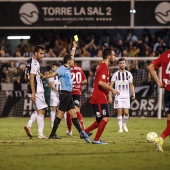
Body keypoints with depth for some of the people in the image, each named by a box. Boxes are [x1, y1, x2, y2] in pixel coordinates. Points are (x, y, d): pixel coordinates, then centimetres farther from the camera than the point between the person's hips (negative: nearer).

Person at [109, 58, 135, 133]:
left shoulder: (129, 74, 9)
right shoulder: (116, 74, 0)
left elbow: (131, 85, 16)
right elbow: (111, 85, -1)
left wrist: (133, 93, -1)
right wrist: (110, 96, -8)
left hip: (126, 96, 2)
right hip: (118, 96, -2)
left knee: (126, 112, -3)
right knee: (119, 111, -9)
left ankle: (124, 125, 22)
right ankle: (120, 127, -2)